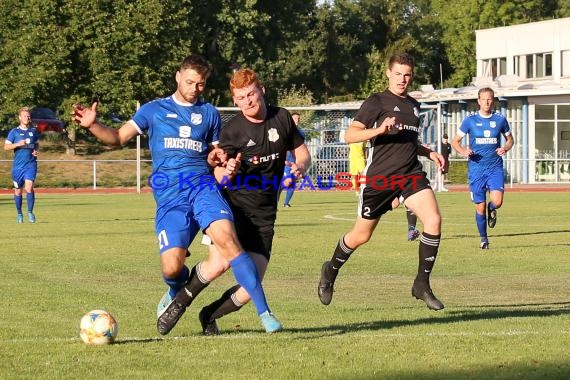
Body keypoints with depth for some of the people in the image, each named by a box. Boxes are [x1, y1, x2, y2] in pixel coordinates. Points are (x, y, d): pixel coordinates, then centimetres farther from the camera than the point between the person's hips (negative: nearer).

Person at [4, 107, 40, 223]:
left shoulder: (34, 131, 8)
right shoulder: (14, 132, 1)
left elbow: (37, 144, 21)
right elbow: (6, 147, -2)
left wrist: (36, 151, 0)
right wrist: (18, 144, -17)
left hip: (31, 164, 0)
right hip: (18, 165, 0)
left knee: (29, 187, -17)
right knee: (18, 190, 8)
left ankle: (30, 212, -7)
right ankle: (19, 214, 22)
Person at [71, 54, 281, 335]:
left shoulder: (209, 113, 19)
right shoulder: (154, 110, 15)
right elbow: (118, 138, 13)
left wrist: (221, 160, 2)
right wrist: (92, 125, -4)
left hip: (202, 185, 1)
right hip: (169, 195, 0)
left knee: (227, 239, -27)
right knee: (172, 267, -16)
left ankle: (264, 312, -25)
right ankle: (177, 293, 23)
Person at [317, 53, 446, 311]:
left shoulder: (414, 105, 17)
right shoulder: (377, 102, -4)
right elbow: (350, 135, -13)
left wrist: (428, 152, 15)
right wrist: (378, 130, -28)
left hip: (411, 175, 5)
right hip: (380, 178, -5)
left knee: (433, 220, -19)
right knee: (361, 235, 6)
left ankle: (422, 284, -9)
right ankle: (330, 272, 36)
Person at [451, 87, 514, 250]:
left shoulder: (500, 119, 4)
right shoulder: (470, 120, 0)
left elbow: (510, 139, 17)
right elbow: (455, 141, 6)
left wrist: (505, 148, -5)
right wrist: (463, 151, -15)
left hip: (495, 167, 0)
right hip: (476, 168, 0)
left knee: (497, 201, -20)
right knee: (480, 207, 2)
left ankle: (491, 210, 18)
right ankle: (483, 238, 23)